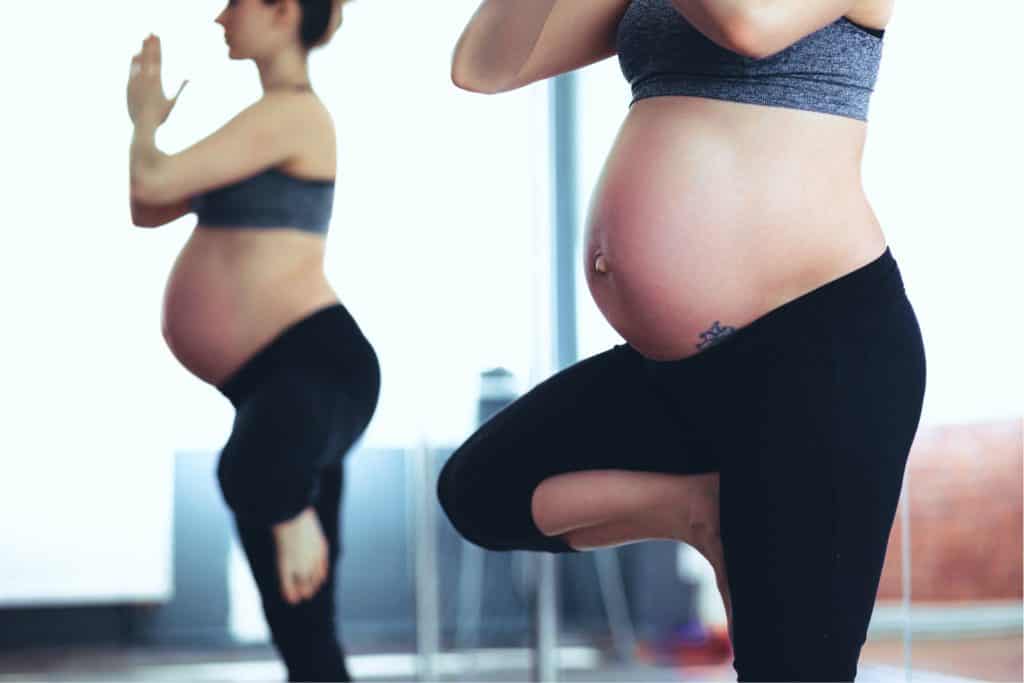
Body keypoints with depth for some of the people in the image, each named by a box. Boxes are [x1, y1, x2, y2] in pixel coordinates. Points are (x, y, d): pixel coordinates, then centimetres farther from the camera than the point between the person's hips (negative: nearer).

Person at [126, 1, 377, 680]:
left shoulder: (292, 112, -9)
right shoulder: (269, 124, 23)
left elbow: (152, 179, -12)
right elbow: (147, 209, 26)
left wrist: (146, 115, 7)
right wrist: (158, 110, 20)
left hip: (318, 363, -10)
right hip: (268, 380, 10)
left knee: (249, 473, -46)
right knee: (300, 624, 12)